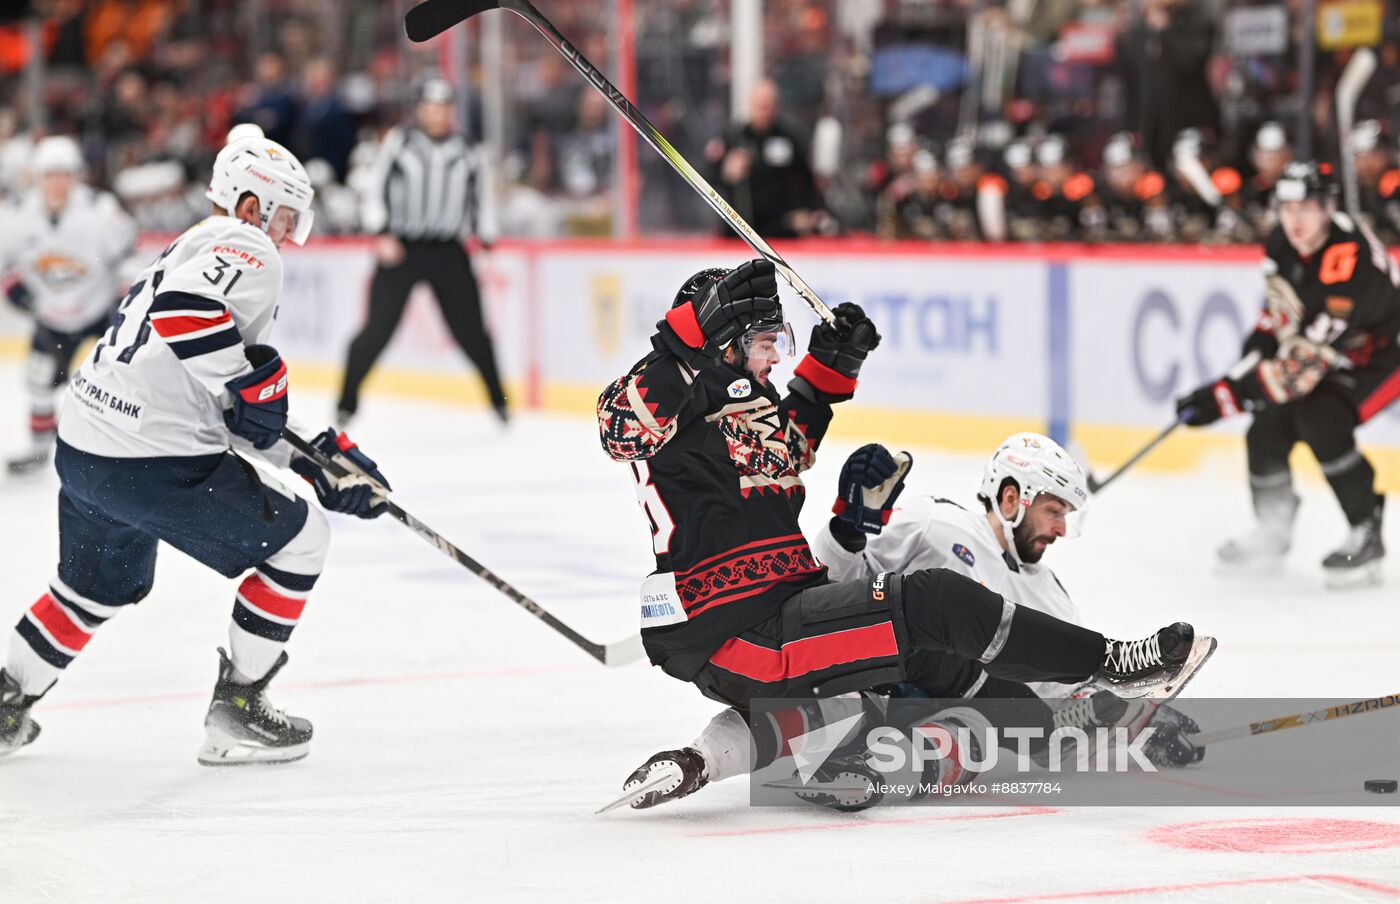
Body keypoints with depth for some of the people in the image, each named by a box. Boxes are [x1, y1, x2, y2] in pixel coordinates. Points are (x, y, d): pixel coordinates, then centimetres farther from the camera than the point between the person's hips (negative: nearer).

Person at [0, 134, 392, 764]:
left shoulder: (194, 250, 25)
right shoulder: (246, 248, -6)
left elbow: (246, 417, 26)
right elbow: (181, 307, -29)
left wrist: (322, 459, 21)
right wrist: (250, 377, -19)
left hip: (83, 450, 10)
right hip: (155, 463, -10)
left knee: (97, 589, 33)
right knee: (298, 540, 5)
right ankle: (235, 710, 9)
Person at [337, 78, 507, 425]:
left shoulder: (466, 152, 10)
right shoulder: (398, 143, 1)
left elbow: (477, 201, 20)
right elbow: (376, 191, 0)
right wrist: (381, 235, -12)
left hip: (448, 253, 2)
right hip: (400, 249, -2)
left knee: (470, 328, -2)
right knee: (379, 328, -9)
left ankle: (498, 399, 14)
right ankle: (347, 400, 3)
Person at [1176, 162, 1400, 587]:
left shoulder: (1349, 259, -37)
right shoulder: (1282, 244, -10)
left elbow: (1310, 356, -38)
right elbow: (1279, 310, 12)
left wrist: (1232, 392, -38)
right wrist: (1254, 356, -1)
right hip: (1335, 351, 8)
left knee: (1319, 419, -29)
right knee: (1267, 429, -3)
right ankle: (1271, 535, 21)